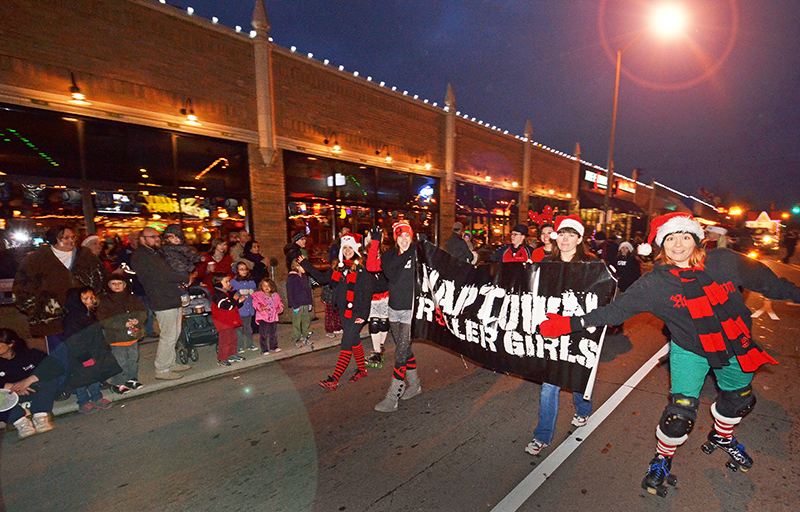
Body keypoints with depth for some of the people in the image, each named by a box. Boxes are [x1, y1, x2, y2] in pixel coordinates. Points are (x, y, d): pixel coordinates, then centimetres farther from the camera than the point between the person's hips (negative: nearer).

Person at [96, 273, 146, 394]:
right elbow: (104, 320, -11)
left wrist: (137, 319, -14)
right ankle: (117, 384, 17)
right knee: (120, 362, 0)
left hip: (133, 335, 4)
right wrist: (124, 324, -21)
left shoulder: (132, 298, 8)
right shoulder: (104, 301, -4)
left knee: (133, 358, 14)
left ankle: (131, 379, 30)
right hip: (116, 337, -4)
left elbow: (142, 311, 7)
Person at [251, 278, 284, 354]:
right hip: (263, 318, -4)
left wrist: (280, 309, -3)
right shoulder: (258, 295, -4)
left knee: (273, 333, 15)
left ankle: (274, 346, 31)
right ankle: (264, 349, 7)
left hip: (273, 317, 5)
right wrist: (261, 307, -30)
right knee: (264, 334, -3)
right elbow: (255, 304, -12)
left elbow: (279, 303, 15)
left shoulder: (275, 295, 8)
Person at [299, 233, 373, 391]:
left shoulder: (362, 268, -11)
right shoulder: (338, 266, 9)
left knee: (346, 344, -5)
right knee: (354, 341, 17)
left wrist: (363, 314, -15)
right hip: (343, 310, 7)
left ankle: (334, 380, 0)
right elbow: (323, 278, 17)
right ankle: (362, 369, 33)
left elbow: (367, 292, -12)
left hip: (356, 312, -7)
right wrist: (306, 265, 14)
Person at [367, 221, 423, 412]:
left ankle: (392, 398, 10)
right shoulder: (390, 255, 4)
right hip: (394, 310, 6)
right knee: (404, 349, 19)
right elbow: (371, 266, -4)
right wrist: (375, 242, -7)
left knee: (401, 353, -2)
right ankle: (414, 385, 40)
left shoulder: (418, 253, -9)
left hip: (411, 310, -6)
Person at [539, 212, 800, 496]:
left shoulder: (724, 262, -15)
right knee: (681, 413, -10)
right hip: (690, 350, -4)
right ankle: (661, 460, 18)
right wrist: (570, 323, -30)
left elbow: (765, 280, 4)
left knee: (739, 398, 24)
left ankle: (722, 436, 58)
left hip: (735, 347, 4)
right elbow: (615, 310, -23)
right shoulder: (655, 283, -22)